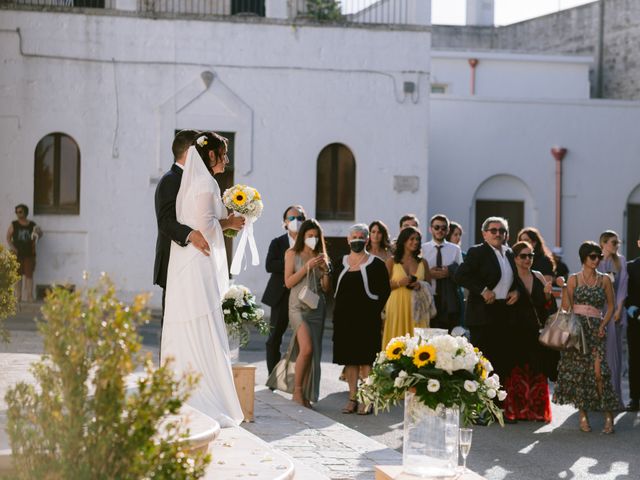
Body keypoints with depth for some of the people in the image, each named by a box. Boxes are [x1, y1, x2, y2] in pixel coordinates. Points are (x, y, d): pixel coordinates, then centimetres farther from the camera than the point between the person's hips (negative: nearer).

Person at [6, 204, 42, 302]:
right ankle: (18, 297, 5)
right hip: (17, 254, 0)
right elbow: (8, 237, 5)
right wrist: (12, 247, -9)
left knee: (29, 275, -2)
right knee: (18, 276, 2)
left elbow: (38, 236, 11)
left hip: (29, 254, 0)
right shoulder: (14, 225, 5)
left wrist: (38, 233, -12)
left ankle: (29, 296, -1)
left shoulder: (32, 225, 6)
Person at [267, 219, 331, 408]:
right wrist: (307, 266, -11)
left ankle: (305, 395, 8)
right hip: (298, 305, -4)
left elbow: (326, 288, 13)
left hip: (317, 307, 4)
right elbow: (289, 282, -5)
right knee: (306, 348, -21)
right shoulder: (293, 254, 5)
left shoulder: (320, 256, 14)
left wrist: (326, 270, -4)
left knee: (313, 352, 1)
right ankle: (297, 390, -7)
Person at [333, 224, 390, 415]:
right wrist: (338, 313, 7)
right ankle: (352, 397, 12)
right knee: (349, 359, 6)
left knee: (366, 359, -4)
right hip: (344, 318, 4)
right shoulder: (341, 263, 11)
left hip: (366, 318, -4)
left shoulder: (375, 264, -1)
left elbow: (385, 291, 0)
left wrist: (374, 311, -6)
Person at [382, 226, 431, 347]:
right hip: (397, 307, -2)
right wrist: (399, 283, -15)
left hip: (417, 308, 2)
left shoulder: (422, 262, 11)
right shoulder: (392, 262, 4)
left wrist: (420, 285, -5)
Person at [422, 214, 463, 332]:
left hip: (449, 301, 1)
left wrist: (450, 272, -11)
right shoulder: (422, 249, 5)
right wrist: (429, 273, -14)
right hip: (428, 299, -1)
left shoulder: (455, 249, 10)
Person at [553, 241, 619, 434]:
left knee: (598, 371, -14)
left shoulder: (604, 279, 9)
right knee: (578, 370, 0)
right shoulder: (574, 279, 6)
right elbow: (566, 306, 6)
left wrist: (603, 325, 0)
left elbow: (610, 305, 12)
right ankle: (583, 415, 8)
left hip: (596, 329, 0)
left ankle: (608, 416, -10)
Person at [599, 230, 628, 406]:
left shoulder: (620, 261, 8)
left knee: (613, 349, -1)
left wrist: (619, 309, -6)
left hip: (614, 308, 1)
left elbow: (622, 285, 3)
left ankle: (614, 392, 1)